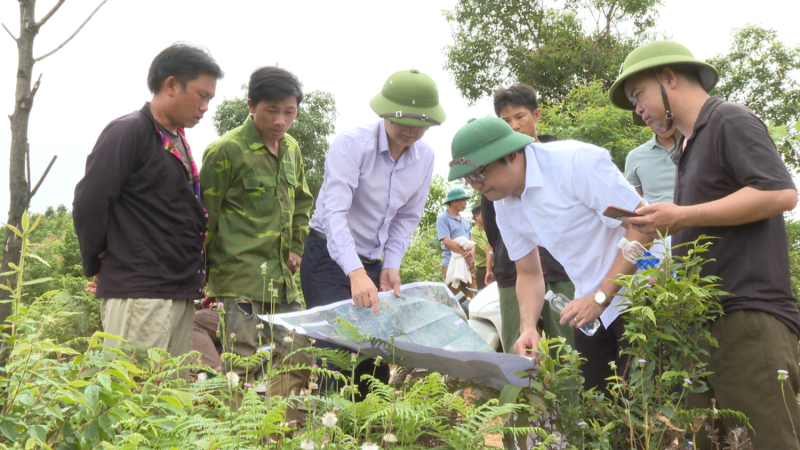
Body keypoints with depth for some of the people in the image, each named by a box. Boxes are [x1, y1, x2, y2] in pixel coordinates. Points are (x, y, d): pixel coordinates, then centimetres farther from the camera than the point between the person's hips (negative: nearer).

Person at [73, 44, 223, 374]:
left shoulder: (178, 142, 18)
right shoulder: (128, 132, -10)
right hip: (138, 295, -9)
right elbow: (88, 204, -14)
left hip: (180, 293, 9)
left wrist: (195, 274, 14)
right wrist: (98, 265, -2)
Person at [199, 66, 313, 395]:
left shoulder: (292, 149, 13)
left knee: (300, 360, 9)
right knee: (242, 367, -5)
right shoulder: (226, 151, -9)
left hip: (281, 278, 7)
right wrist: (208, 271, -3)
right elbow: (206, 216, -6)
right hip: (241, 279, -7)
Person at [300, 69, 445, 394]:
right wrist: (355, 273, -41)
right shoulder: (352, 145, -19)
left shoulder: (425, 158, 0)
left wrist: (390, 266, -2)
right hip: (330, 256, -6)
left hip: (372, 263, 6)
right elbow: (334, 213, -29)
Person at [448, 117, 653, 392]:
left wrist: (600, 298, -22)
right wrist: (528, 327, -7)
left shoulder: (575, 162, -21)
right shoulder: (503, 203, 2)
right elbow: (529, 273, 11)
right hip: (593, 307, 7)